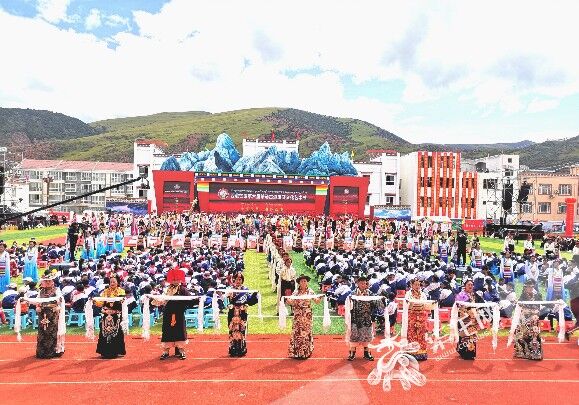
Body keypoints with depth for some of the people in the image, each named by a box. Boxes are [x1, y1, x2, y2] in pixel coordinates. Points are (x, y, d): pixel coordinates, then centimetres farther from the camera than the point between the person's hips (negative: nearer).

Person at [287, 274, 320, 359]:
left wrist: (320, 298, -19)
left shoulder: (310, 291, 0)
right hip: (298, 315, 0)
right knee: (297, 332, 0)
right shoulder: (296, 292, -2)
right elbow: (291, 302, -8)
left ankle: (307, 351, 18)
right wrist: (287, 299, -27)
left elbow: (316, 301, 0)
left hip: (307, 315, 0)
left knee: (307, 331, 5)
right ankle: (297, 352, 11)